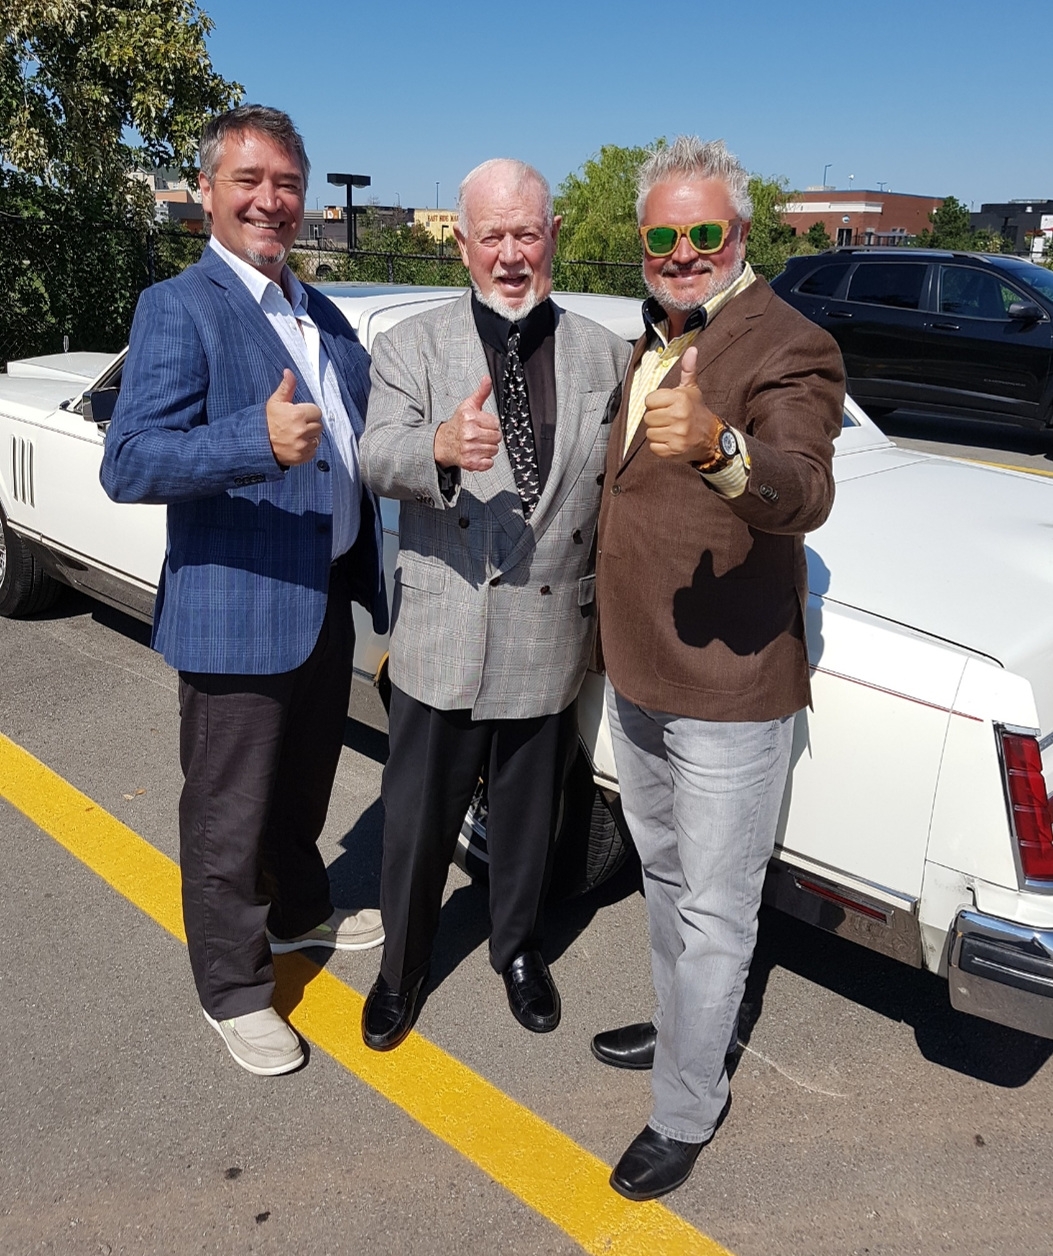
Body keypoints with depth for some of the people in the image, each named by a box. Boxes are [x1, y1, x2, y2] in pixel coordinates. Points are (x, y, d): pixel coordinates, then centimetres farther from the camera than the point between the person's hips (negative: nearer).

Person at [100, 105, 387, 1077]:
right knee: (229, 817, 8)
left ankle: (299, 912, 49)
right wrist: (260, 441, -38)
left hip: (329, 597, 8)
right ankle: (233, 989, 28)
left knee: (302, 788, 25)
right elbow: (128, 464, -24)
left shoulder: (321, 314, 13)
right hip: (238, 611, -7)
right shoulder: (178, 310, -12)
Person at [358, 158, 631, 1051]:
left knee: (528, 823, 19)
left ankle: (520, 950, 44)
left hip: (551, 641, 2)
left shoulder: (605, 355, 5)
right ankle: (403, 967, 36)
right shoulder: (411, 347, -2)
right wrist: (441, 448, -40)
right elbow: (377, 459, -17)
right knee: (417, 827, 11)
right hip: (440, 641, -1)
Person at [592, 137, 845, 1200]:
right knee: (662, 873, 25)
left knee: (714, 911, 5)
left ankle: (686, 1114, 24)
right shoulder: (652, 341, 12)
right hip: (635, 676, 9)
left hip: (728, 692, -9)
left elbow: (803, 491, -35)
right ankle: (683, 1027, 47)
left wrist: (718, 447, -55)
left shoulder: (787, 349, -16)